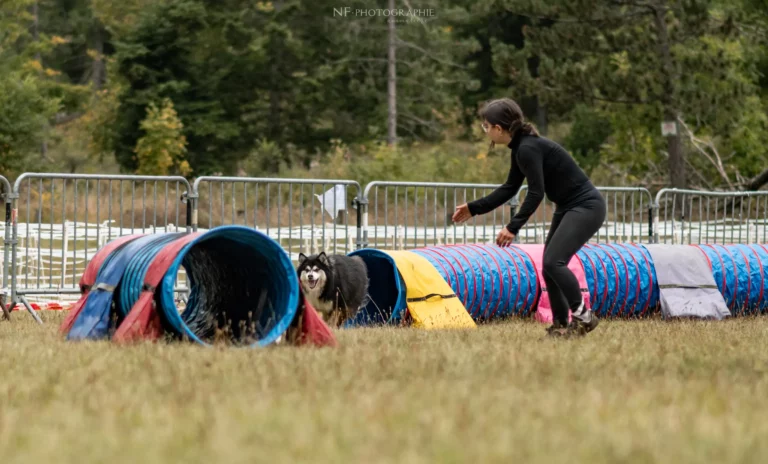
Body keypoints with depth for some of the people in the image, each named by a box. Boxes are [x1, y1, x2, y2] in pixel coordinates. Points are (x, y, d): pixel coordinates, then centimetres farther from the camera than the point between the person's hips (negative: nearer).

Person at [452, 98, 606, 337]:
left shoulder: (528, 149, -21)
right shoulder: (520, 147, 9)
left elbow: (536, 193, -25)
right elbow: (510, 188, 19)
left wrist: (513, 227, -26)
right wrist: (474, 208, 19)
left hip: (586, 207, -10)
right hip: (569, 208, 10)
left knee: (553, 261, -18)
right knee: (549, 265, 8)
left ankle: (583, 316, -11)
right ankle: (561, 325, 13)